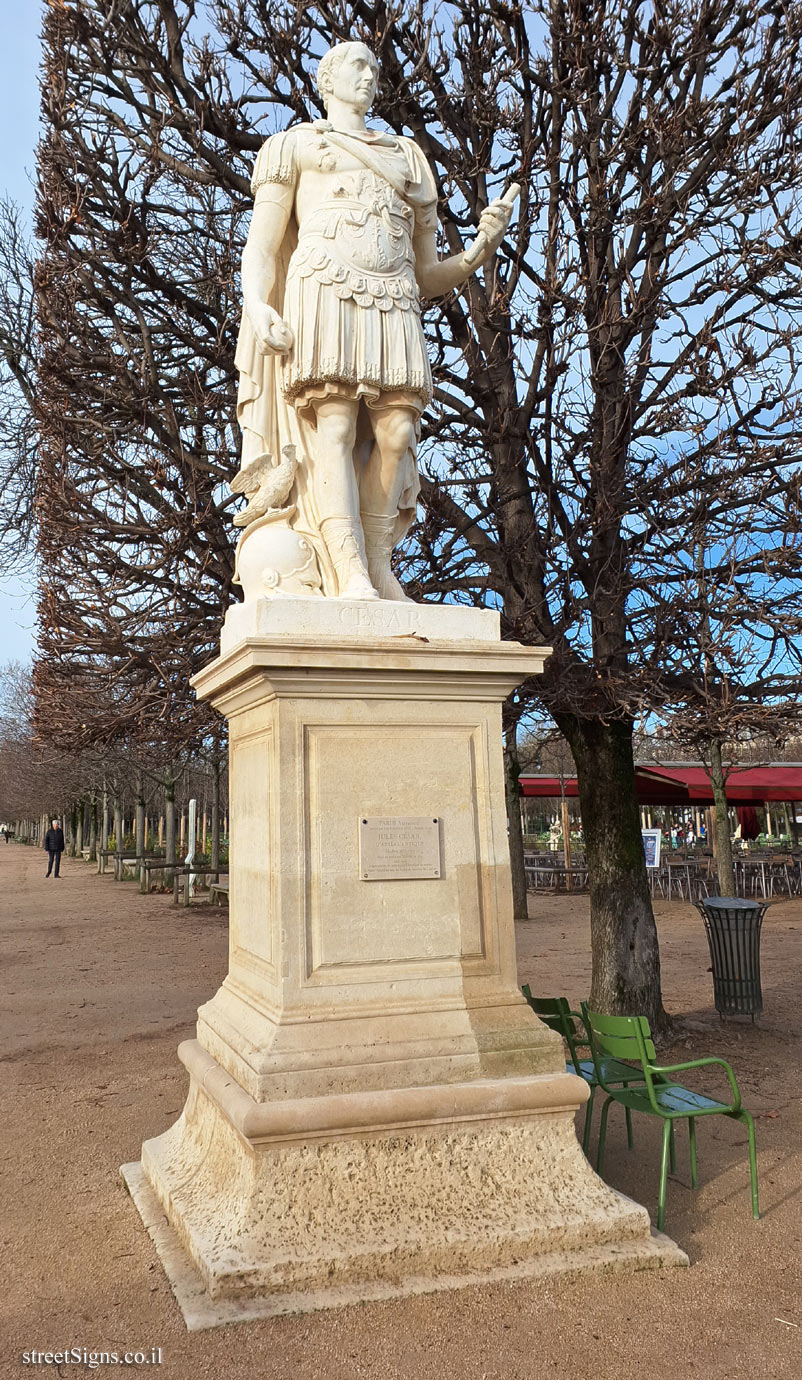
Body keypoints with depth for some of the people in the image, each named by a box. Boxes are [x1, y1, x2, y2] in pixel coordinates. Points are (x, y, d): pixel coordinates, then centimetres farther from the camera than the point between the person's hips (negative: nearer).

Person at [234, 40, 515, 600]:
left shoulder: (409, 158, 34)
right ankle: (350, 576, -31)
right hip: (323, 290, -3)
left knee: (396, 430, -18)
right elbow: (260, 246, 11)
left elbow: (427, 277, 27)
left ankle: (379, 567, -20)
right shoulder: (295, 144, 24)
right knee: (334, 422, -21)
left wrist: (480, 250, 6)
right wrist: (257, 307, -11)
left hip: (394, 307, 4)